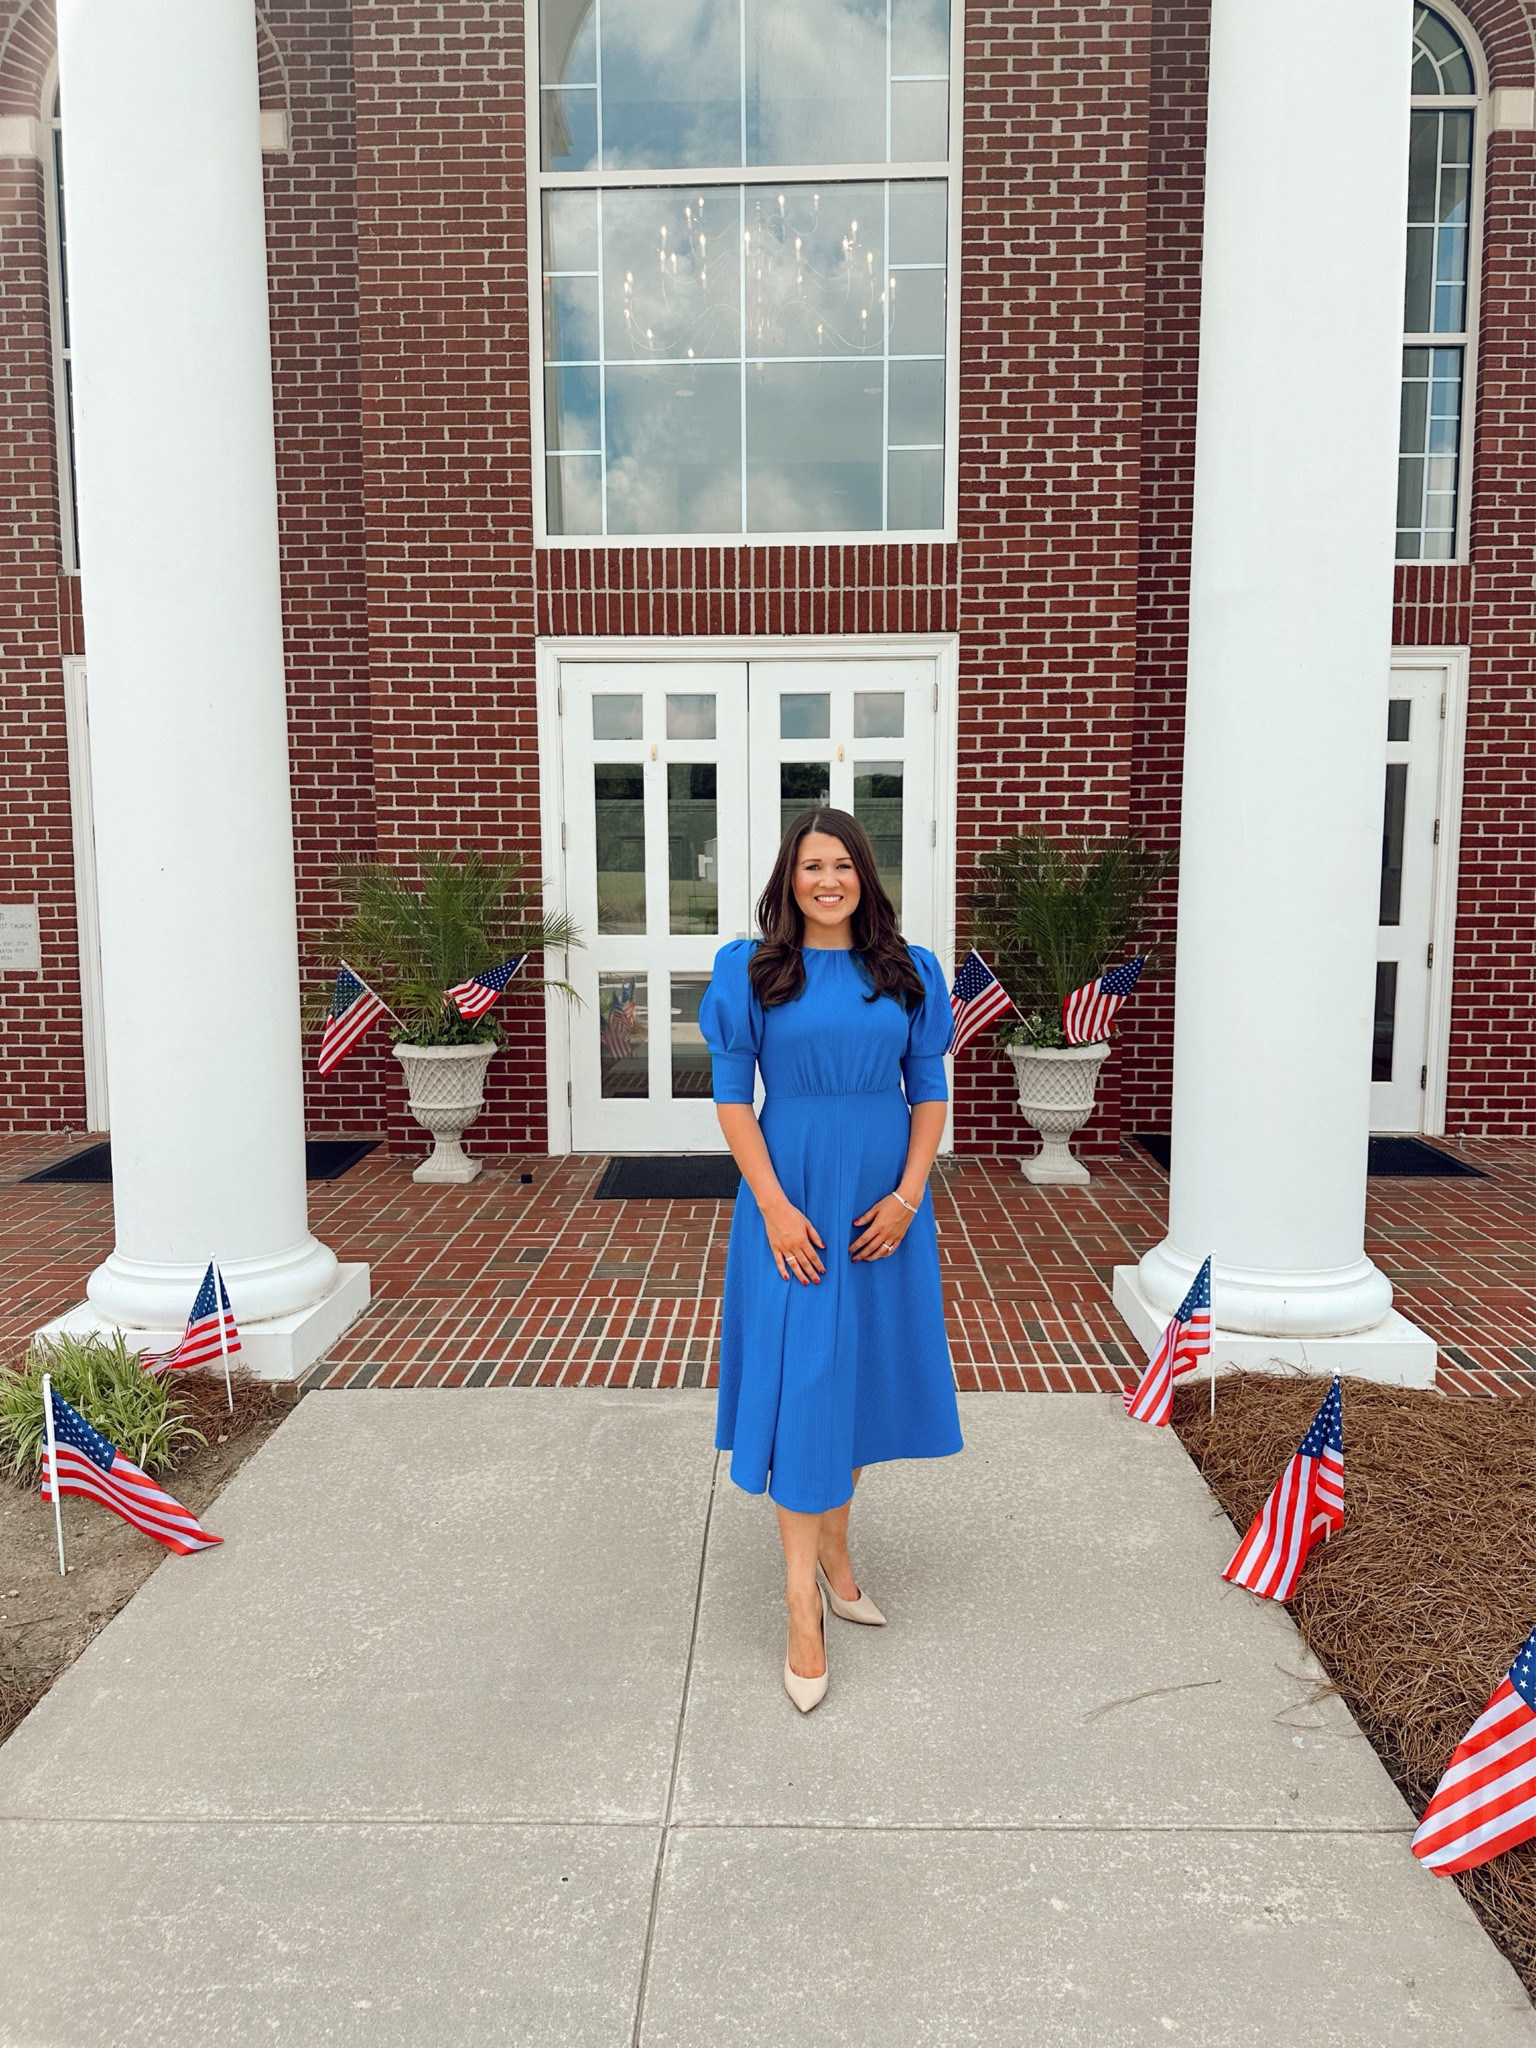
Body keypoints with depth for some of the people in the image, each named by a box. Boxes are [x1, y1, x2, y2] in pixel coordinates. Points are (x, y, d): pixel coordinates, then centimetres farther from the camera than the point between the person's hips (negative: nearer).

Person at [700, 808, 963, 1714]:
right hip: (792, 1198, -3)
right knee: (800, 1382, -2)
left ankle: (832, 1546, 33)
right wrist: (775, 1208, -13)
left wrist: (907, 1195, -7)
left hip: (882, 1201, 3)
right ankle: (804, 1602, 7)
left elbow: (930, 1093, 5)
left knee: (861, 1372, 13)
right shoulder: (751, 973, -3)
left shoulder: (910, 973, 4)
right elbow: (732, 1098, -5)